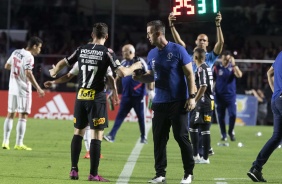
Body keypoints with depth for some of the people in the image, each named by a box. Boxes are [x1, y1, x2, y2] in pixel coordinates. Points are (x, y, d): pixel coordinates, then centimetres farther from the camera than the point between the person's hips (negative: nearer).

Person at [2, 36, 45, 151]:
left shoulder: (16, 52, 7)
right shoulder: (29, 57, -15)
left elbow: (7, 66, 18)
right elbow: (28, 74, -23)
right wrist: (38, 89, -23)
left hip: (12, 88, 7)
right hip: (23, 89, -7)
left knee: (10, 114, 13)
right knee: (23, 115, -2)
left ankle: (5, 141, 12)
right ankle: (19, 144, -4)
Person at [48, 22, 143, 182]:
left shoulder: (82, 50, 6)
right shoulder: (107, 52, -7)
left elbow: (63, 63, 17)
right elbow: (122, 73, -13)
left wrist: (54, 72, 38)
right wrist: (135, 67, 7)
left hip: (81, 96, 4)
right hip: (97, 97, -4)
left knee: (78, 132, 15)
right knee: (97, 135, -1)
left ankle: (74, 170, 11)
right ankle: (93, 174, -3)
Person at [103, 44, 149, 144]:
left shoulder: (140, 62, -8)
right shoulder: (123, 63, 10)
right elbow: (118, 77, 19)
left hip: (138, 95, -5)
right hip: (126, 95, 5)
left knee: (141, 116, 5)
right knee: (120, 116, 0)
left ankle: (143, 137, 18)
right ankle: (111, 136, -3)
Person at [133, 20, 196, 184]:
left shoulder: (178, 50, -8)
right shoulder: (152, 54, 9)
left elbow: (189, 74, -6)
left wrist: (192, 96, -13)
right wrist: (139, 78, -3)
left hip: (179, 102, -6)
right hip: (160, 102, 6)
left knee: (181, 137, -3)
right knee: (159, 139, 4)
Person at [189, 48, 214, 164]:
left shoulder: (201, 69, -14)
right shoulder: (206, 68, 15)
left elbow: (203, 87, -21)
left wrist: (194, 101, -18)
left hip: (203, 102, -10)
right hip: (206, 101, 10)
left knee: (204, 130, -6)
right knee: (192, 126, 16)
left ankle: (205, 158, -4)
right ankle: (195, 155, 19)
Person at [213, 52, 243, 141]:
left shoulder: (233, 67, 3)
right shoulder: (216, 68, 2)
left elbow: (239, 75, -16)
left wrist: (234, 65, -22)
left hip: (231, 95, 0)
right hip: (219, 96, 0)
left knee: (233, 114, -9)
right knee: (220, 116, 3)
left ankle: (231, 132, 12)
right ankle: (223, 135, 14)